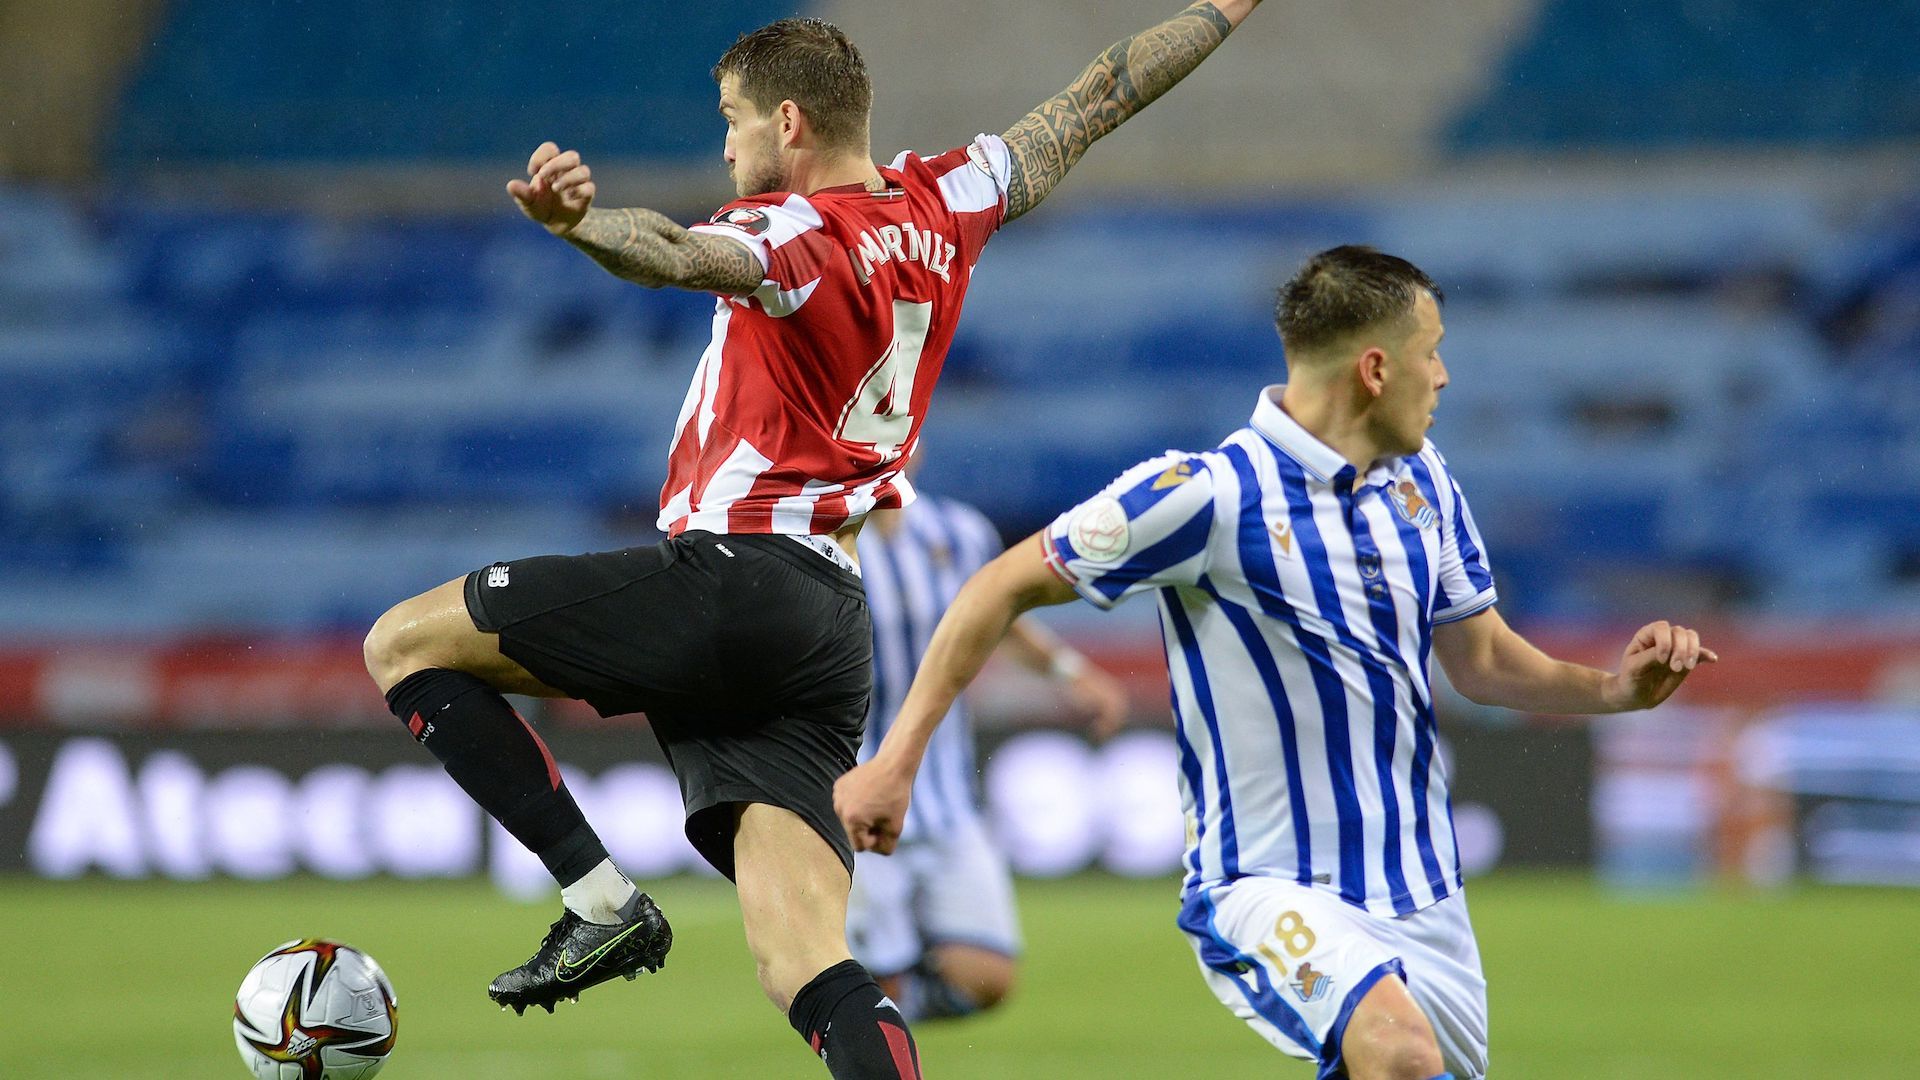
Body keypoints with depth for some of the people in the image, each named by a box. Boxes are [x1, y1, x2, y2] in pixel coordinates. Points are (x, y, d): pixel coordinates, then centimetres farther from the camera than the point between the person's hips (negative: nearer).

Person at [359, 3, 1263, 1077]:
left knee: (405, 642, 5)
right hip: (834, 622, 8)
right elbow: (1097, 101, 26)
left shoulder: (795, 233, -9)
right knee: (808, 966, -2)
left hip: (727, 578, -8)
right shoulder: (945, 204, 13)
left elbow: (682, 255, -33)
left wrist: (573, 219, -52)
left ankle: (602, 900, -3)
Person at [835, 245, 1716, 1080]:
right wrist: (895, 760, -13)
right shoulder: (1208, 494, -14)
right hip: (1269, 890, -8)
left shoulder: (1422, 483, 8)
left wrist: (1614, 689, 0)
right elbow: (1004, 590, -9)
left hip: (1421, 897, 8)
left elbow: (1480, 660, 19)